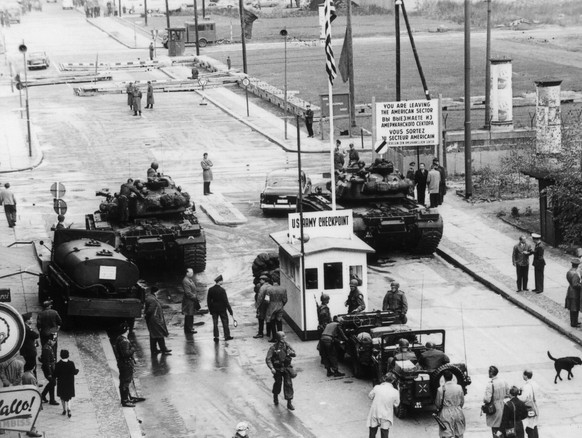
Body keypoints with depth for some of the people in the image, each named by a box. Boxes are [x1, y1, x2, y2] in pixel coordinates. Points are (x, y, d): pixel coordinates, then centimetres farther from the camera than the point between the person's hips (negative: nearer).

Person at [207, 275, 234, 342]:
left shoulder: (210, 290, -3)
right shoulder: (222, 290, -16)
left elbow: (208, 300, 2)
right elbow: (226, 301, -14)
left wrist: (210, 309, 12)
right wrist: (230, 309, -7)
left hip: (214, 309, 4)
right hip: (222, 308, -4)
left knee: (215, 323, 9)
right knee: (225, 322, 8)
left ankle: (216, 337, 8)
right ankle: (227, 336, 13)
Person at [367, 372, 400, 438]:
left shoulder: (377, 388, -14)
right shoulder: (395, 392, -15)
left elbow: (370, 396, 2)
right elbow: (396, 405, -2)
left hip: (374, 415, 1)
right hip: (385, 418, -1)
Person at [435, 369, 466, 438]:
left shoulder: (441, 389, -12)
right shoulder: (459, 387, -3)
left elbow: (438, 404, -4)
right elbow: (462, 402, 6)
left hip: (446, 414, -3)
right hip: (458, 413, 3)